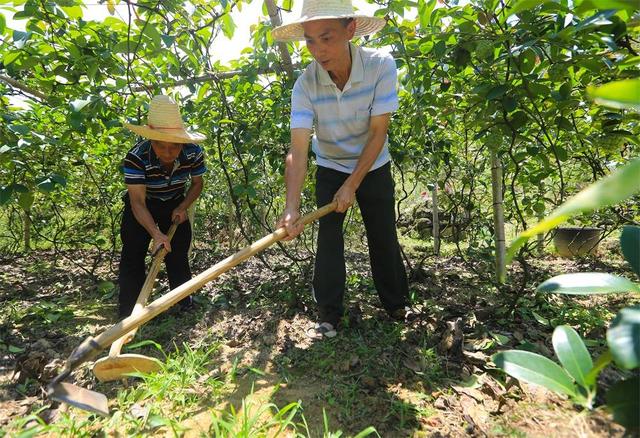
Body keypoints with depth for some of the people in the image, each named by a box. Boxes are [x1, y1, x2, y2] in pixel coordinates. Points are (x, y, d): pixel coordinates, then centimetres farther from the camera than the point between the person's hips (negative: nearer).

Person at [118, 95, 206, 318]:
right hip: (141, 208, -2)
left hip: (175, 205, 2)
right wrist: (156, 234, -50)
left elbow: (197, 183, -6)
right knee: (132, 256, -7)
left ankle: (186, 305, 24)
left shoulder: (193, 153, -26)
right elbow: (138, 202, -37)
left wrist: (182, 208, -19)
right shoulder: (136, 157, -35)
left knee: (178, 256, 8)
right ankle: (129, 314, 5)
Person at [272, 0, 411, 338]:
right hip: (330, 168, 0)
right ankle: (328, 315, 4)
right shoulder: (305, 85, -22)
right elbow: (298, 149, -29)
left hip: (373, 166, 0)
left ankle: (397, 303, 24)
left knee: (383, 236, 4)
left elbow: (378, 132, -21)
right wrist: (292, 207, -40)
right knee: (328, 237, -7)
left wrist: (352, 185, -22)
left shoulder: (381, 66, -23)